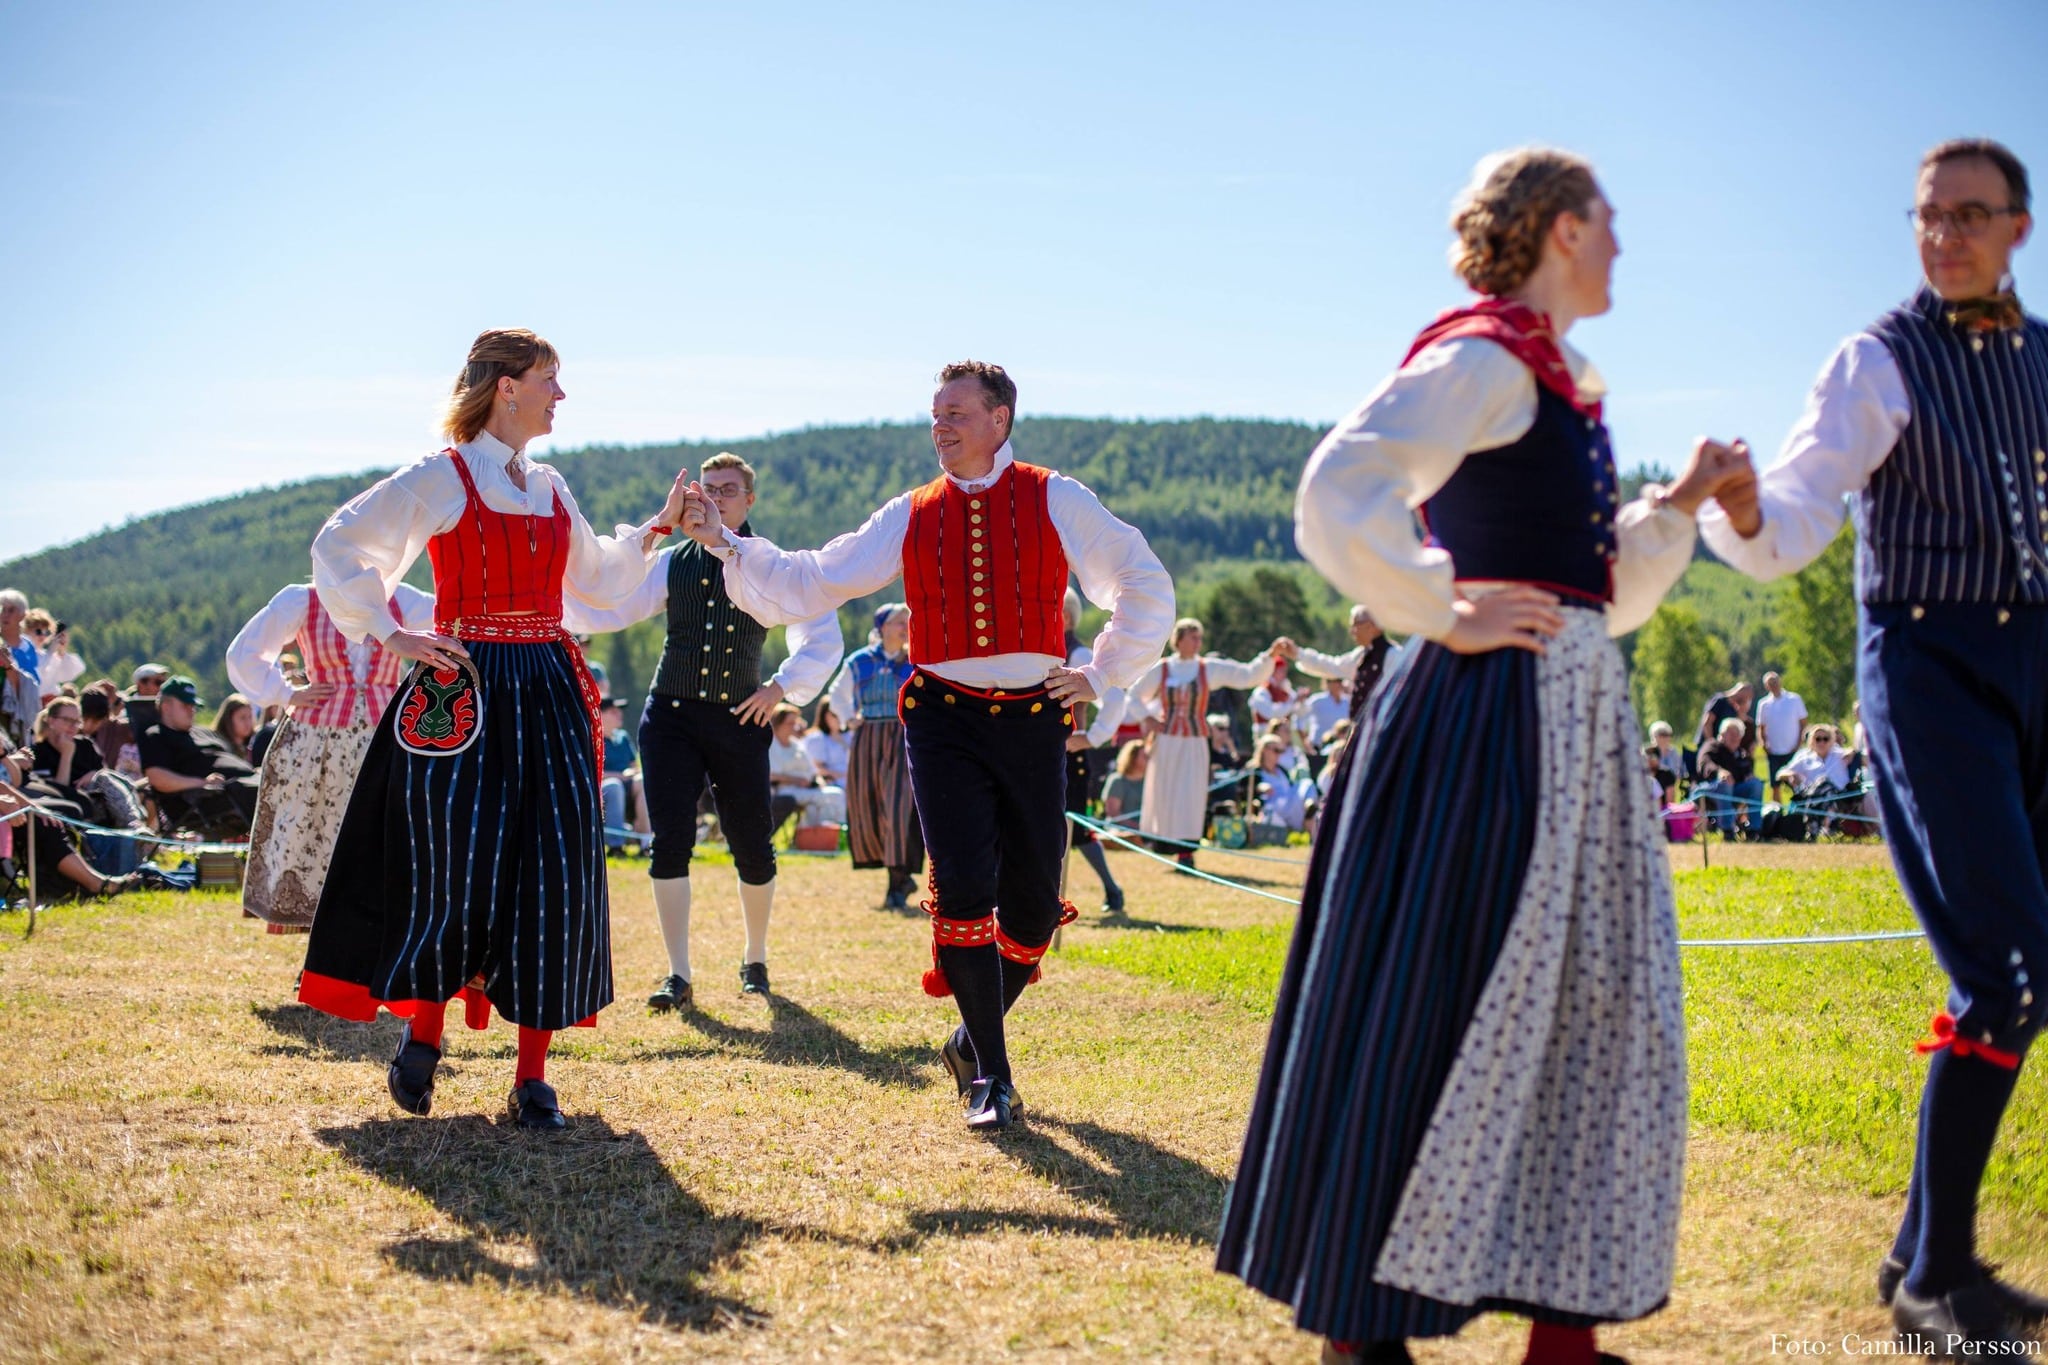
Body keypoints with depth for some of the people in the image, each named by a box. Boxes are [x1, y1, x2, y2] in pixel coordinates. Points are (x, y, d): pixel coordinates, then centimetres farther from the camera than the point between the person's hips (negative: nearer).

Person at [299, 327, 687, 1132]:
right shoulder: (440, 479, -3)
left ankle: (532, 1079, 2)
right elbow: (338, 548, -2)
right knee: (460, 871, -4)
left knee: (556, 876, -3)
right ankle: (422, 1032, 21)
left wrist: (655, 530, 16)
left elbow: (592, 579, 27)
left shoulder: (550, 490, 15)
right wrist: (392, 637, -8)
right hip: (465, 693, -5)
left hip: (548, 693, 5)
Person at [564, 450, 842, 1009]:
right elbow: (606, 611, 5)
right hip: (671, 717, 1)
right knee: (669, 844, -9)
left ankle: (755, 960, 29)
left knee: (753, 849, 6)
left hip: (738, 718, -1)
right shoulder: (670, 563, 7)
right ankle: (679, 977, -3)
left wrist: (783, 686, -5)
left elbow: (824, 639, 6)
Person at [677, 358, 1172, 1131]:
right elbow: (810, 583, 7)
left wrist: (1103, 674, 3)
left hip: (1033, 719, 0)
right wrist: (725, 545, -3)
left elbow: (1145, 587, 10)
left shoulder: (1055, 502, 3)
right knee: (965, 892, -12)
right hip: (944, 719, 0)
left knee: (1033, 902, 4)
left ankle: (974, 1040, 29)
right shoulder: (911, 518, 7)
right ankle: (990, 1076, 0)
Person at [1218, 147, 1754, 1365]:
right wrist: (1445, 618, -17)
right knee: (1441, 1018, -4)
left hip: (1576, 728, 10)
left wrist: (1681, 505, 9)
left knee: (1592, 1016, 10)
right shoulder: (1483, 360, -10)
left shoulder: (1560, 384, 19)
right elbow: (1339, 494, -25)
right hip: (1492, 725, -10)